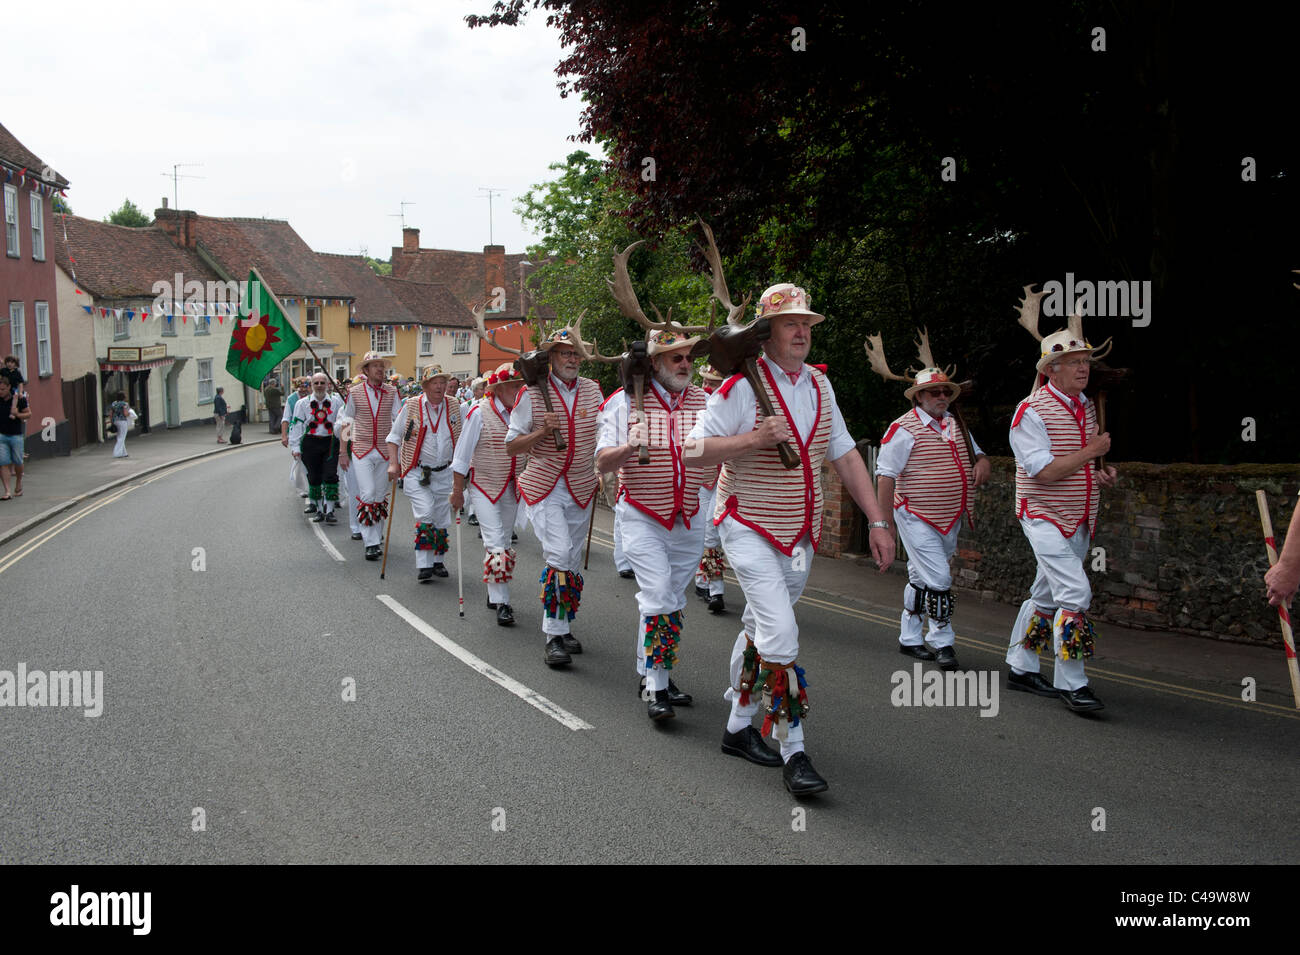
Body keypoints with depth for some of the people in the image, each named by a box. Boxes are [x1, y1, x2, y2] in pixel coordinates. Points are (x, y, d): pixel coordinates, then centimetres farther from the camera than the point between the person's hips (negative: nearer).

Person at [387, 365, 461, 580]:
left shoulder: (453, 405, 3)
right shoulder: (411, 406, -5)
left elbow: (460, 438, 14)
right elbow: (394, 436, 2)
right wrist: (393, 463, -7)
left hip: (443, 473, 3)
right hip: (416, 472, -3)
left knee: (441, 519, 7)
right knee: (425, 515, -17)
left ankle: (437, 561, 23)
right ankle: (423, 565, -10)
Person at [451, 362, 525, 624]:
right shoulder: (480, 412, -13)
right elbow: (462, 455, -8)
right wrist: (457, 491, -7)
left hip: (511, 490, 5)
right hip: (483, 485, -5)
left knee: (504, 543, 13)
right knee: (495, 543, -12)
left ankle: (495, 595, 27)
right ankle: (502, 604, -10)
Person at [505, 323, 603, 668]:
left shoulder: (592, 390, 6)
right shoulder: (533, 394, -5)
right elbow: (511, 445, -4)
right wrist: (542, 431, -18)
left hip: (580, 490, 5)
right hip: (543, 488, -4)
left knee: (572, 562, 11)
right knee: (559, 556, -19)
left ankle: (561, 629, 25)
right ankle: (553, 638, -14)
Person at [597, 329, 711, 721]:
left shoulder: (706, 402, 5)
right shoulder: (625, 402, -4)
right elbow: (603, 462, -7)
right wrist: (629, 447, -27)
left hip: (689, 521, 4)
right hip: (642, 517, -4)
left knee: (671, 600, 10)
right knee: (659, 597, -14)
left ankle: (652, 673, 25)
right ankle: (656, 689, -8)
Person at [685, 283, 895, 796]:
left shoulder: (819, 385, 7)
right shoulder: (742, 384, -13)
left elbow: (845, 454, 11)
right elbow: (696, 448, -14)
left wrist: (878, 520, 5)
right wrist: (755, 439, -27)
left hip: (798, 535, 7)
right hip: (748, 528, -6)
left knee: (759, 630, 16)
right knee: (780, 632, -17)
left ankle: (738, 727, 30)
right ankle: (793, 752, -10)